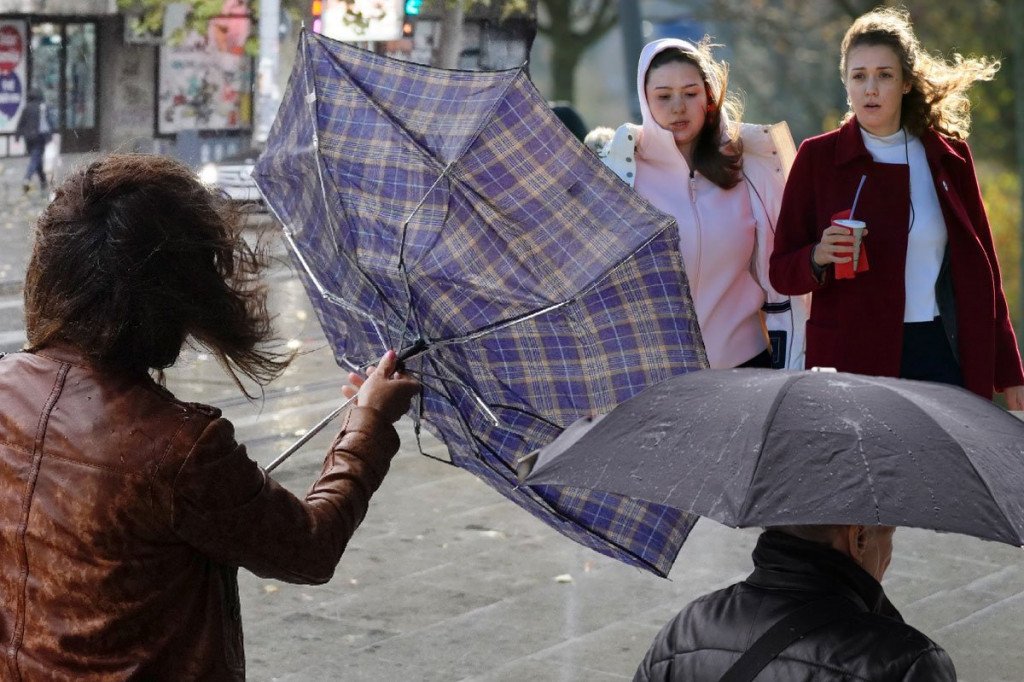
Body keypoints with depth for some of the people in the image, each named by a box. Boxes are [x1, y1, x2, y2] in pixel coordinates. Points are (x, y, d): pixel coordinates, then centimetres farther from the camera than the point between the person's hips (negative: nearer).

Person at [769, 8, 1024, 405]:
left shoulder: (948, 156, 9)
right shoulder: (818, 157, 2)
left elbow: (980, 265, 13)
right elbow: (782, 274, 3)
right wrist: (819, 257, -20)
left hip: (944, 358, 2)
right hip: (854, 361, -2)